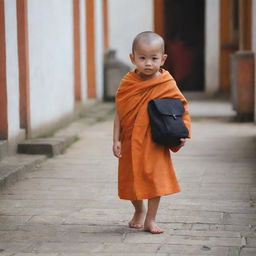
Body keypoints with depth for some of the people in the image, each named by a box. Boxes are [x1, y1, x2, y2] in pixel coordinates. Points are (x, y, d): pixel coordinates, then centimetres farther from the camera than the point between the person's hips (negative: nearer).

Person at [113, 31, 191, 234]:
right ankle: (139, 212, 37)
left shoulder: (167, 85, -7)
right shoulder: (127, 83, -2)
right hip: (130, 141, 2)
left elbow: (182, 109, 3)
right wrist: (116, 140, -3)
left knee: (155, 178, -2)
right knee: (130, 179, 12)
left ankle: (150, 219, 13)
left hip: (155, 143, -2)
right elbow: (119, 113, 1)